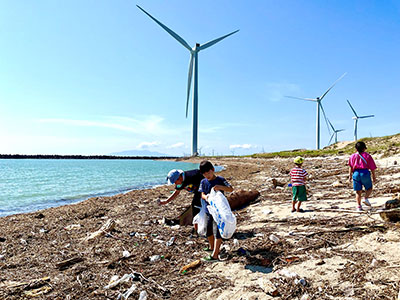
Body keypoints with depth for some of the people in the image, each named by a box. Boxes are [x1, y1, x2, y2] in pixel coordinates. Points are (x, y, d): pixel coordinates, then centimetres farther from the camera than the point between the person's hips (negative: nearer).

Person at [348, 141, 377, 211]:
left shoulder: (352, 156, 9)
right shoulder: (367, 156, 3)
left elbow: (350, 167, 2)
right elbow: (372, 168, 3)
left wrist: (350, 175, 4)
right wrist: (374, 176, 10)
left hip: (356, 173, 2)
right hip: (365, 173, -2)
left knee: (358, 191, 7)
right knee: (369, 188, 18)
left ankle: (359, 206, 2)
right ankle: (366, 199, -6)